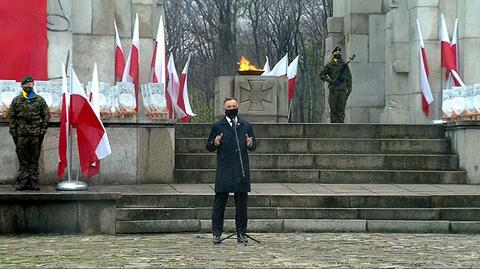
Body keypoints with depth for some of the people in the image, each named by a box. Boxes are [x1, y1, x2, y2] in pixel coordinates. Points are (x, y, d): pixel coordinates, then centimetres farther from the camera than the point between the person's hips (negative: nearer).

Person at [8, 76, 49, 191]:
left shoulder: (40, 100, 8)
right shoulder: (16, 100, 8)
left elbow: (46, 116, 8)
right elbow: (11, 117, 7)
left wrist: (42, 131, 0)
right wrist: (13, 132, -1)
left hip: (36, 135, 0)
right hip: (21, 135, 0)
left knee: (34, 160, 2)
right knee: (22, 160, 1)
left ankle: (33, 183, 5)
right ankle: (22, 182, 3)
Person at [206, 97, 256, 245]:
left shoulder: (246, 126, 13)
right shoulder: (217, 126, 6)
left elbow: (254, 145, 16)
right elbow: (209, 146, 7)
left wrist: (250, 144, -7)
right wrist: (215, 143, -15)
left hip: (242, 170, 2)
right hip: (224, 170, -2)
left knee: (242, 202, 5)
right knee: (219, 202, -2)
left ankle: (241, 233, 11)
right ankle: (217, 233, 2)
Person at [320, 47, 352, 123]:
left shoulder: (345, 65, 11)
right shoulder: (329, 65, 6)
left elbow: (349, 77, 11)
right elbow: (321, 75, 7)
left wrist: (349, 88, 2)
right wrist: (330, 80, -7)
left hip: (342, 90, 1)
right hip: (333, 90, -1)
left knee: (341, 110, -2)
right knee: (333, 110, -2)